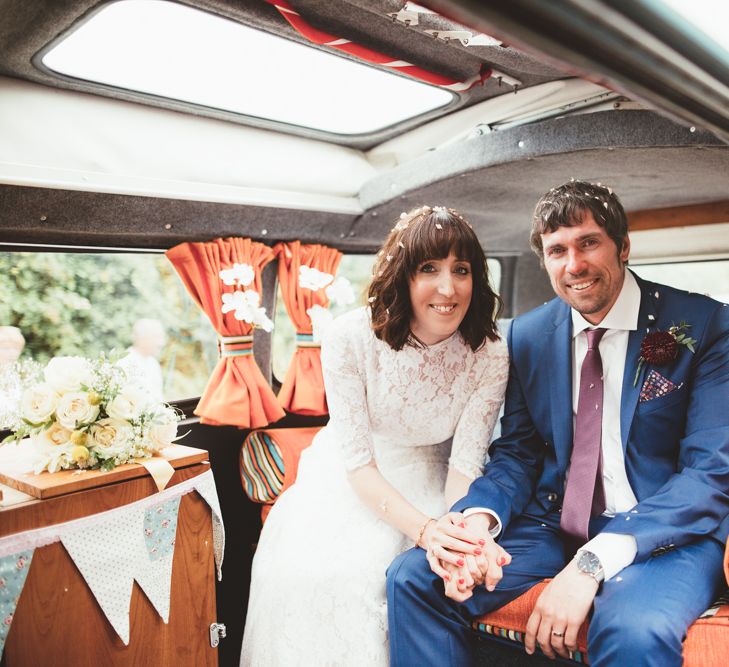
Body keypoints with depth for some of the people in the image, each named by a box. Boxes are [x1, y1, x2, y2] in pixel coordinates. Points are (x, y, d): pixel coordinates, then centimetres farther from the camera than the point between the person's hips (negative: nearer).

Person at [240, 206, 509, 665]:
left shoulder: (490, 357, -17)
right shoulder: (351, 337, -21)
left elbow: (465, 464, -14)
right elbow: (357, 461, -19)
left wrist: (457, 532, -34)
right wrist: (426, 530, -31)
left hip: (426, 484, 1)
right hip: (349, 481, 0)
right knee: (314, 568, -23)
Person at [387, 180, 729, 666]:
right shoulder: (528, 335, 4)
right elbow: (517, 453, 7)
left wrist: (593, 562, -25)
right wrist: (479, 518, -17)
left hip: (667, 530, -3)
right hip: (553, 523, 4)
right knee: (412, 578, -13)